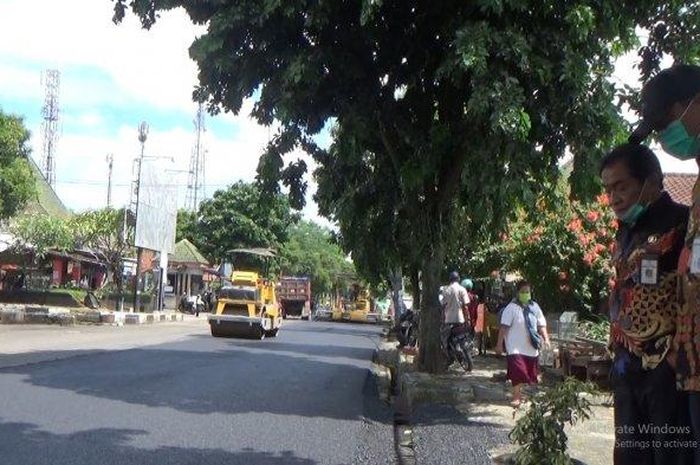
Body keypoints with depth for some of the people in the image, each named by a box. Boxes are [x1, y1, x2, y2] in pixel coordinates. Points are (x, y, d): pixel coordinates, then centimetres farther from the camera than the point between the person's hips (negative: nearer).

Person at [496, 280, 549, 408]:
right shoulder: (511, 308, -11)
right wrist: (499, 344, -12)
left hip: (531, 348, 5)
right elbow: (504, 327, -11)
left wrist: (546, 338, -4)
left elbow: (541, 325, 10)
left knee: (529, 374, 12)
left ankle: (520, 394, 31)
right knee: (517, 373, -14)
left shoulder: (535, 307, 6)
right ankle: (516, 397, -3)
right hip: (516, 347, -5)